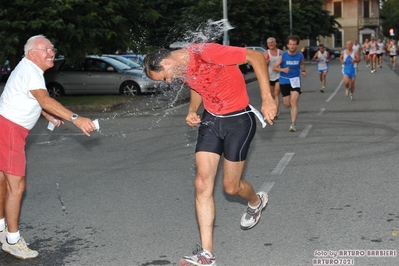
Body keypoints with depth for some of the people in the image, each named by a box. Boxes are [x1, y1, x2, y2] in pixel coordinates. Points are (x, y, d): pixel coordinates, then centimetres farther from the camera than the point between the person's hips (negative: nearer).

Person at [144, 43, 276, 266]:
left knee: (231, 187, 3)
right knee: (202, 184, -5)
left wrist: (267, 98, -29)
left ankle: (257, 201, 40)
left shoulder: (207, 53, -27)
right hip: (210, 120, 7)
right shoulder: (181, 69, -2)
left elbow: (256, 56, -25)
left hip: (238, 120, -7)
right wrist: (192, 110, 1)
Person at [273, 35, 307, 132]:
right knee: (287, 104, 6)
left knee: (294, 102, -16)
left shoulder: (300, 56, -2)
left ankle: (293, 124, -15)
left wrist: (303, 71, 1)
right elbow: (274, 67, -4)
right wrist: (283, 70, -21)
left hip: (295, 80, 0)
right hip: (284, 81, 0)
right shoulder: (283, 56, -8)